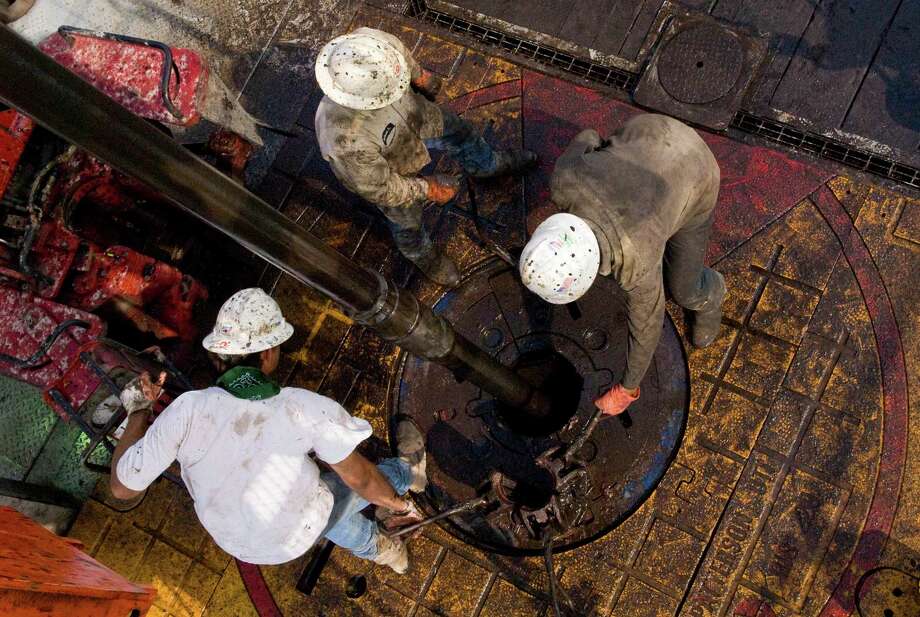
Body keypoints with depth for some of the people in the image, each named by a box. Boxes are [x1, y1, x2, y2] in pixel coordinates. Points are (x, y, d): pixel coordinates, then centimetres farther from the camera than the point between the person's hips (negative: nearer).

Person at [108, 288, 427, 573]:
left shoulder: (188, 410, -31)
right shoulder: (306, 409, -35)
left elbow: (123, 486, -19)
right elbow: (360, 477, -19)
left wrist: (137, 410, -7)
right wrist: (396, 501, 3)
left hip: (235, 538, 4)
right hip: (295, 535, -3)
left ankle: (378, 549, 61)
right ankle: (407, 472, 58)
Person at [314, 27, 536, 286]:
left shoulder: (370, 46, -38)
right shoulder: (346, 140, -49)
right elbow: (377, 188, -29)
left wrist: (418, 74, 9)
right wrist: (427, 189, -15)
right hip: (378, 167, -4)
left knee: (459, 132, 27)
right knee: (406, 218, 24)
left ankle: (488, 165, 63)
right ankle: (422, 254, 60)